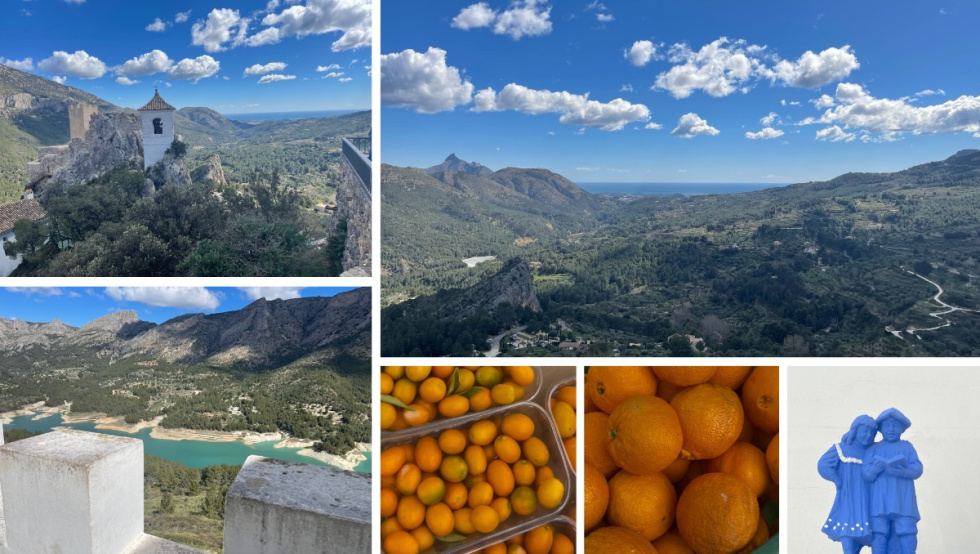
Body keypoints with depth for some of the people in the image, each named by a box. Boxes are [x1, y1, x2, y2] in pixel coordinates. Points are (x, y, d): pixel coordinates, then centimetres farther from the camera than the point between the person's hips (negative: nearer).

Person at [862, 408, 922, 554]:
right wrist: (874, 469, -20)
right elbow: (866, 473, 3)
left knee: (907, 537, -7)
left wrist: (904, 472, -18)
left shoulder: (907, 447, 13)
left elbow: (918, 469, 2)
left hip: (903, 501, 0)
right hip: (880, 500, 0)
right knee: (879, 536, -5)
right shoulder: (874, 448, 12)